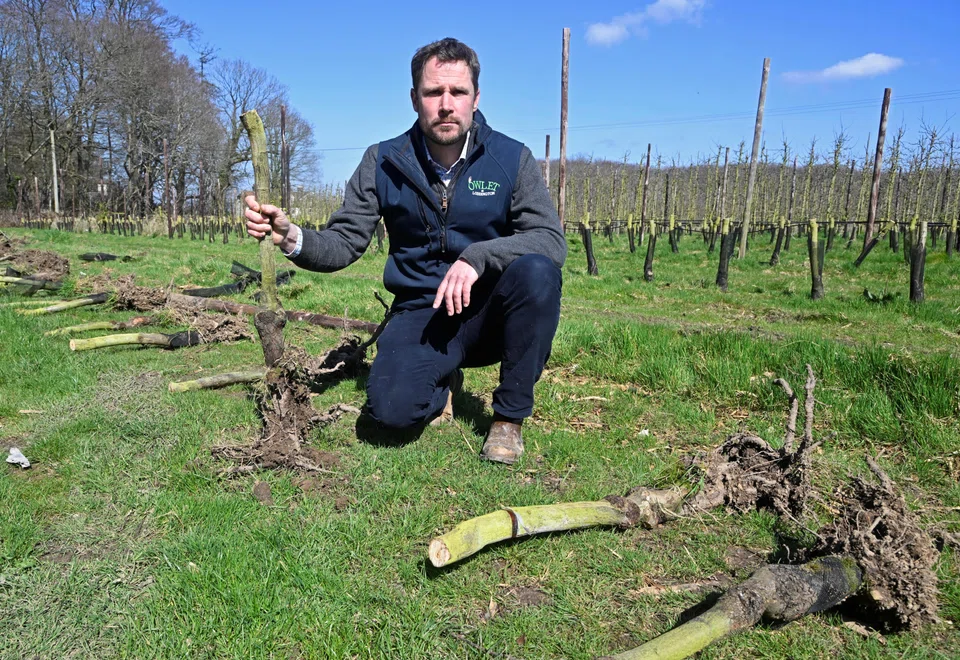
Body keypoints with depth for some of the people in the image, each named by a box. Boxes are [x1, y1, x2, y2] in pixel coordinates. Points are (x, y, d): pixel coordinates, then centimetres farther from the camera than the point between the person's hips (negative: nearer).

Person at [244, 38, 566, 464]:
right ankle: (443, 385, 15)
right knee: (392, 407, -26)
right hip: (422, 312, 1)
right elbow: (343, 244, -4)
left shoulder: (512, 159, -5)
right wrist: (290, 237, -25)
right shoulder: (383, 163, -2)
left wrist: (479, 256, -29)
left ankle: (509, 417, -12)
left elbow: (551, 240, -13)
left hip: (491, 309, 0)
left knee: (537, 272, -33)